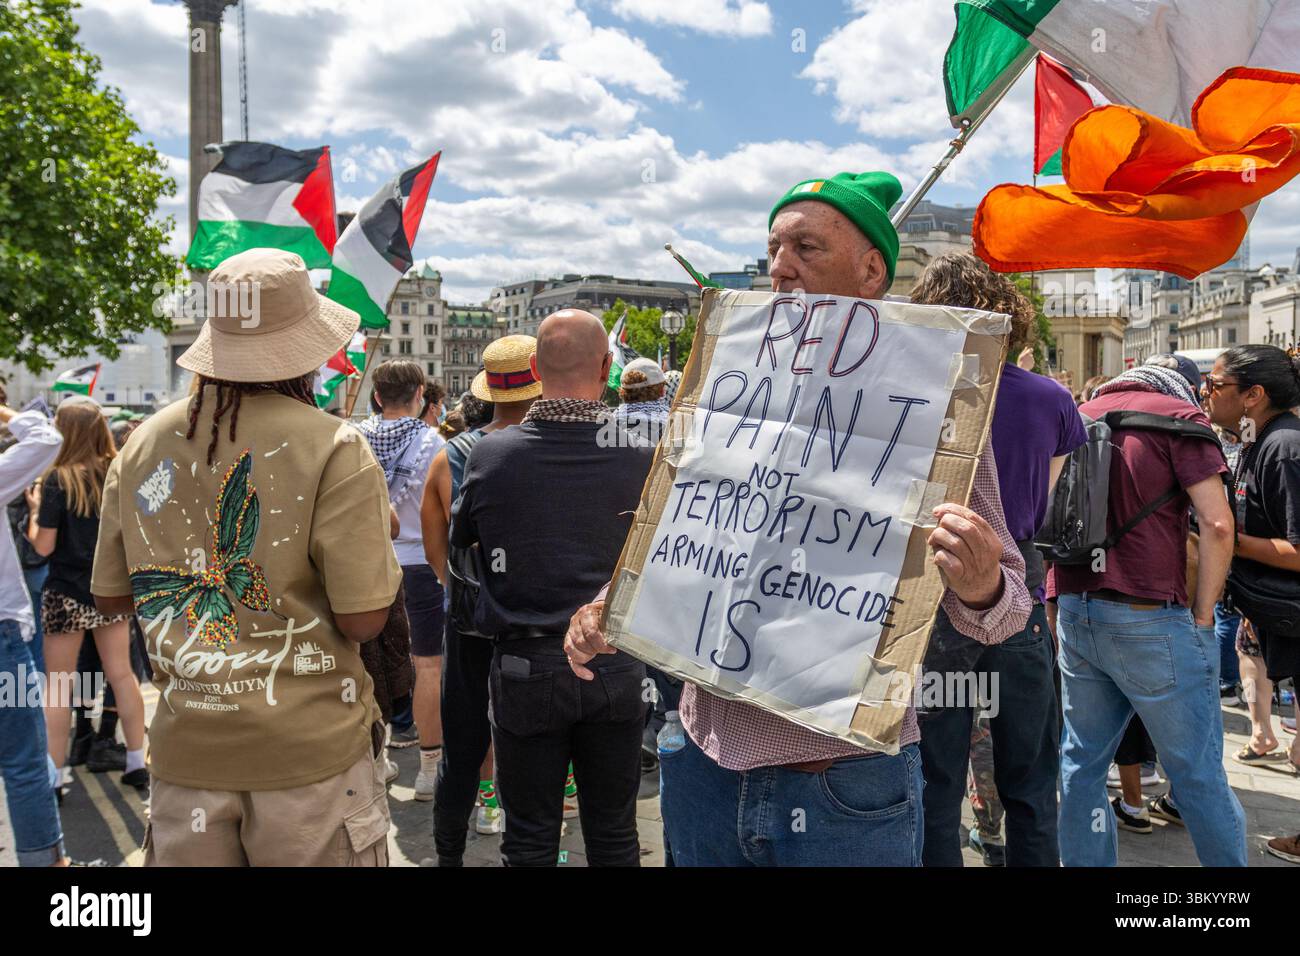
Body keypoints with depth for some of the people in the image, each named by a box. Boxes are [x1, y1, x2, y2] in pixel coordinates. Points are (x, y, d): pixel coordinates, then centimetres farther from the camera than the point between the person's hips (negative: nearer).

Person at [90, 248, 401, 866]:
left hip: (184, 751, 5)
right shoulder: (334, 450, -14)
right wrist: (377, 536, 1)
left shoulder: (143, 445, 2)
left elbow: (110, 597, 11)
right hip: (310, 751, -4)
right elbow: (364, 620, -16)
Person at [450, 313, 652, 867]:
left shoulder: (491, 455, -10)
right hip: (616, 668, 1)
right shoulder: (641, 454, -8)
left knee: (529, 839, 13)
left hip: (525, 669, -1)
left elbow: (460, 537, 8)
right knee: (613, 835, 16)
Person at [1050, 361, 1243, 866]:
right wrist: (1202, 615, -3)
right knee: (1197, 771, 6)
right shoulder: (1179, 415, -2)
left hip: (1074, 612, 5)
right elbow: (1217, 523, -11)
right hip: (1151, 618, -5)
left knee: (1082, 762, 13)